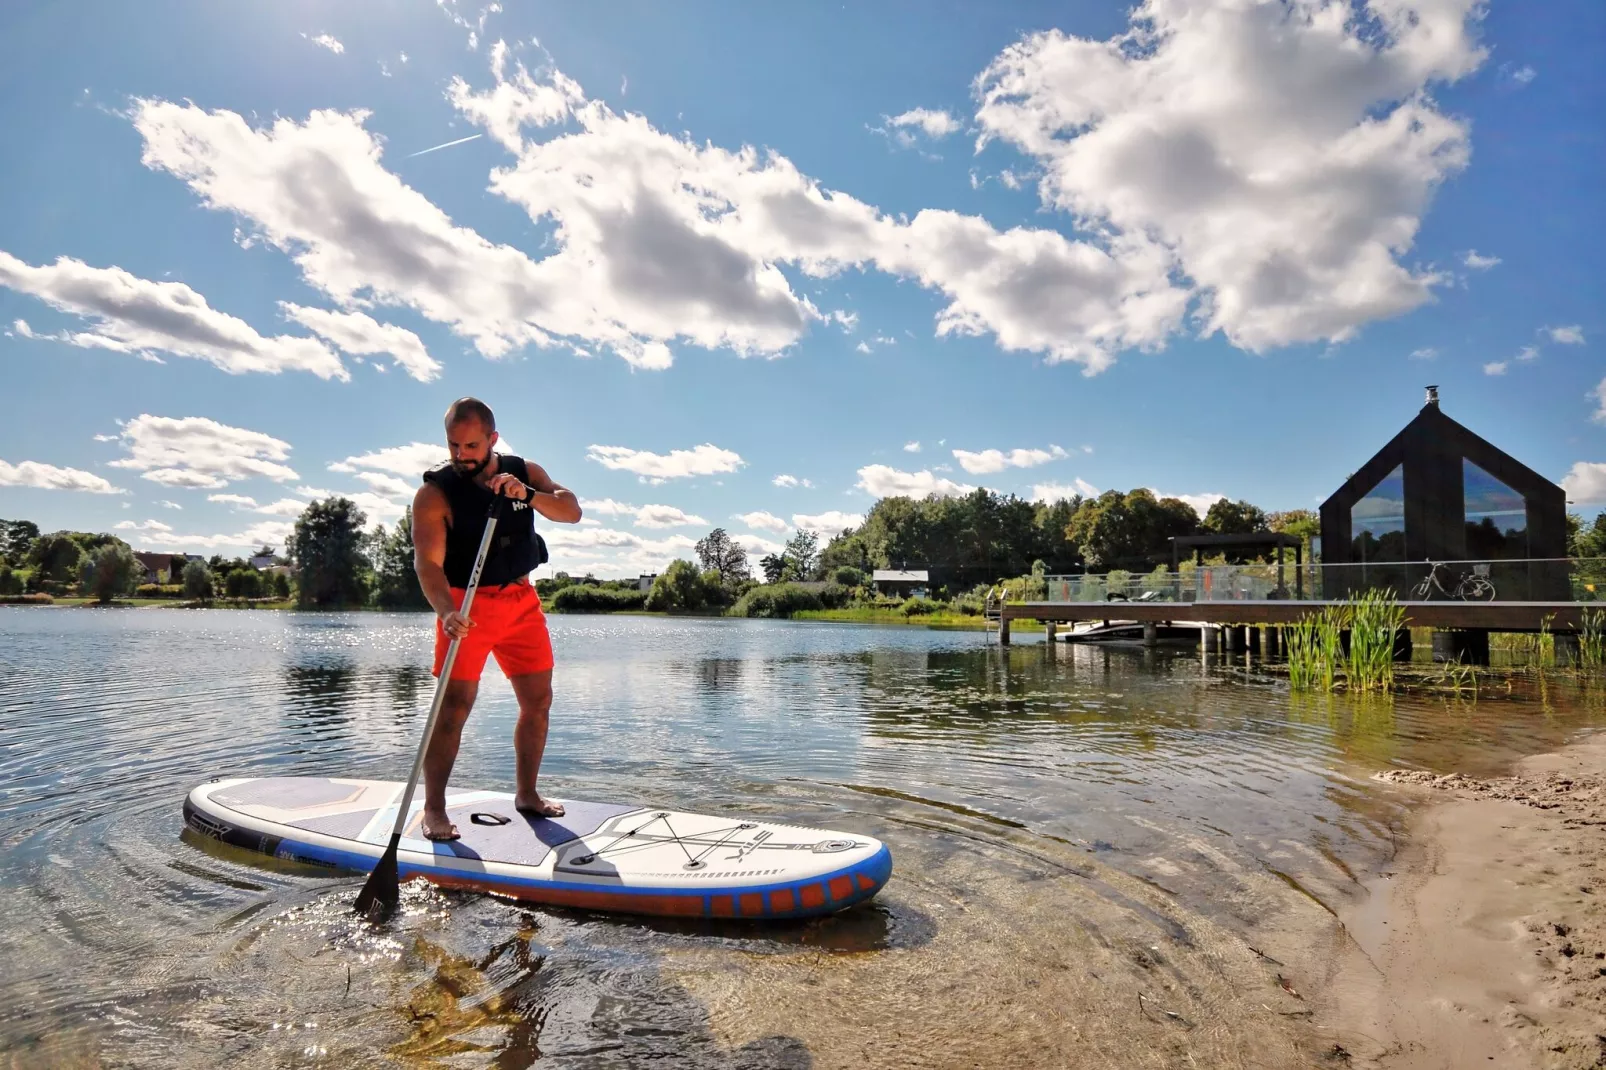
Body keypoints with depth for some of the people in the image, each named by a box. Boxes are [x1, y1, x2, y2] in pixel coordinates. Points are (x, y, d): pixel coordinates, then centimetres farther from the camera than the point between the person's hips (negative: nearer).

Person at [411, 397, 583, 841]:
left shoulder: (525, 473, -1)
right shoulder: (435, 493, -13)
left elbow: (571, 511, -14)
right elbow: (428, 561, -22)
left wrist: (527, 494, -32)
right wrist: (446, 612, -39)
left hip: (521, 599, 4)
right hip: (466, 604, -4)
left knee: (538, 701, 7)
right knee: (454, 706, -9)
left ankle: (527, 794, 23)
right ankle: (434, 809, 4)